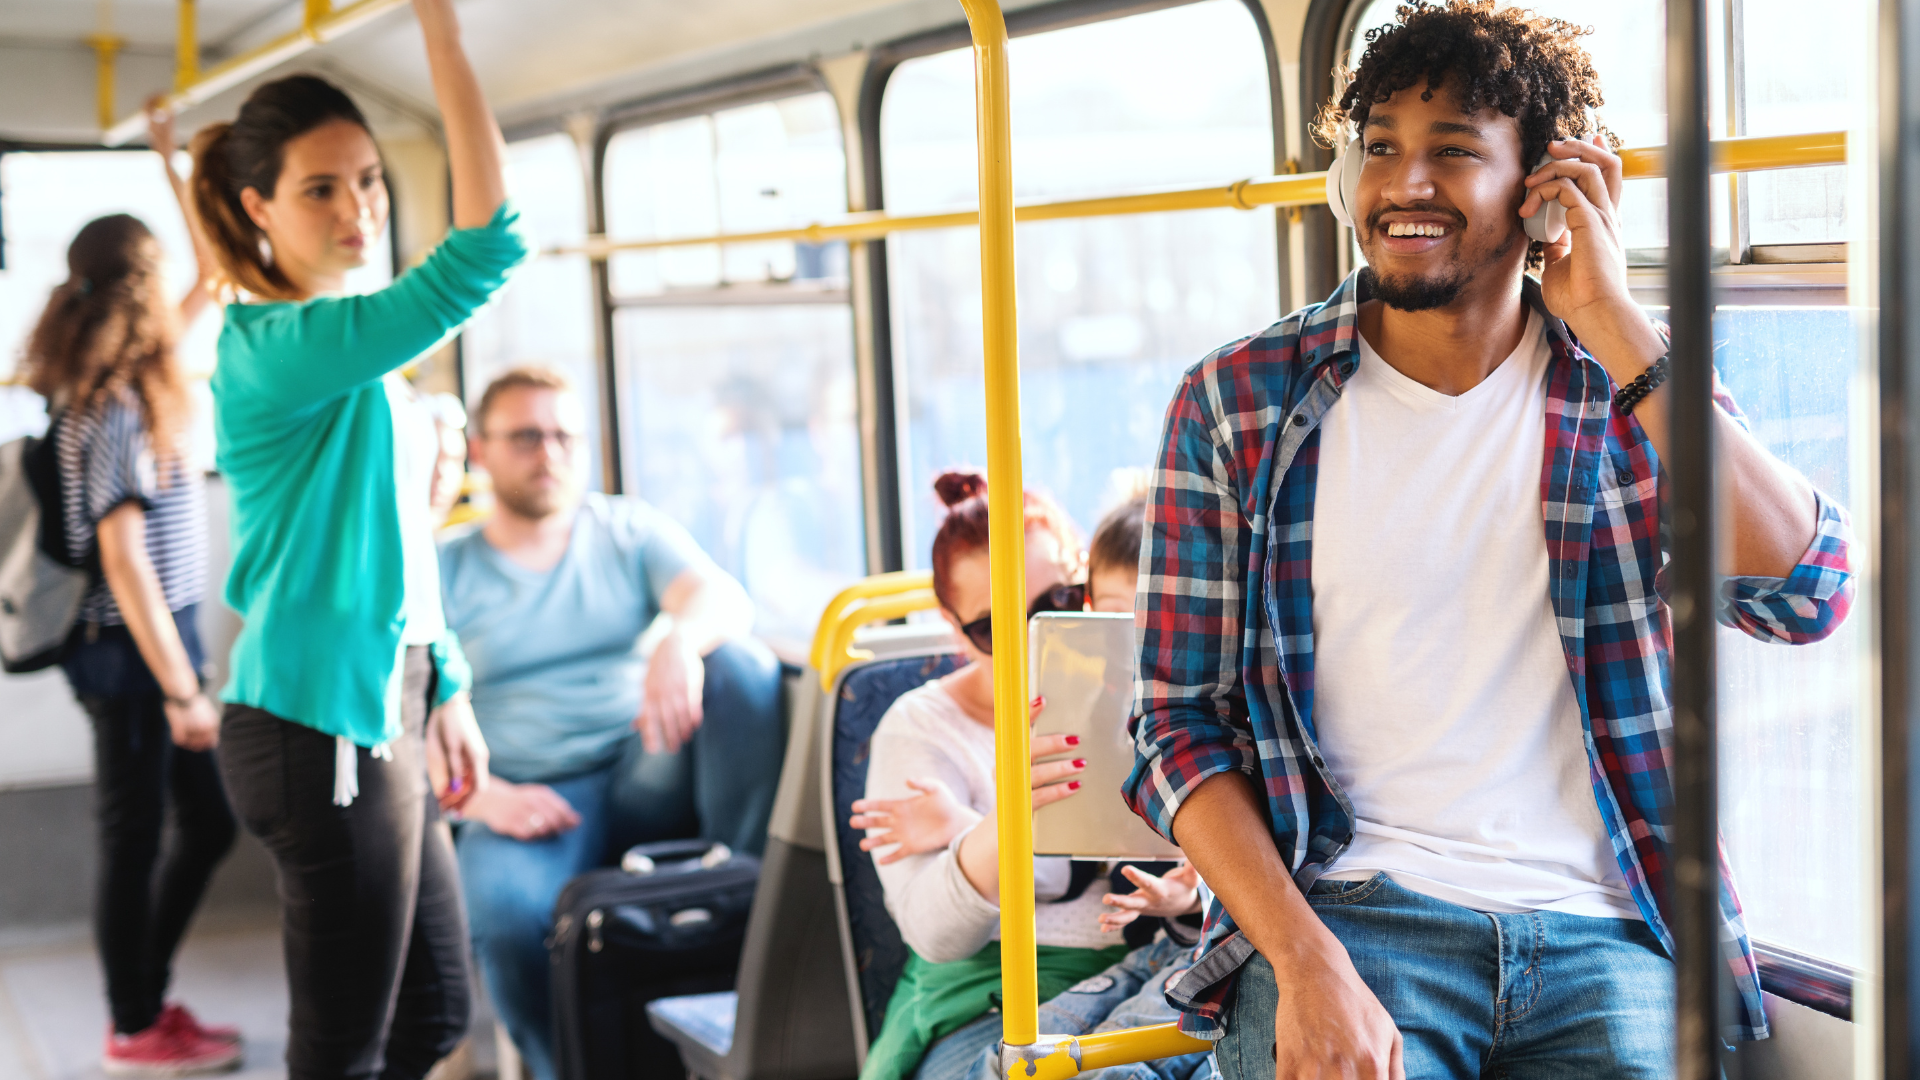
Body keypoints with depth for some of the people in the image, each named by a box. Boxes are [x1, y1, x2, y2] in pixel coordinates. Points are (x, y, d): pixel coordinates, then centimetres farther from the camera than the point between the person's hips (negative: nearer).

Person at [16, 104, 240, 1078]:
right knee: (135, 839, 3)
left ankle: (147, 995, 27)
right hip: (131, 650, -9)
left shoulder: (133, 384, 7)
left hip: (160, 638, 9)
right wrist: (182, 689, -22)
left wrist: (173, 161, 22)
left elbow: (211, 275, 20)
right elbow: (124, 560, -22)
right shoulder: (112, 410, -19)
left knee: (210, 822, 15)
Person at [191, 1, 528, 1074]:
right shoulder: (276, 348, -17)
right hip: (319, 725, -10)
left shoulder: (356, 348, 13)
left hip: (377, 711, 10)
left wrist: (446, 690, 21)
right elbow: (484, 252, -29)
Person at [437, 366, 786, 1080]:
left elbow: (726, 599, -8)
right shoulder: (442, 573, 10)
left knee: (740, 666, -26)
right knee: (507, 912, -36)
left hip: (651, 778, 2)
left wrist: (681, 641, -34)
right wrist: (486, 799, -17)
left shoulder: (630, 531, 13)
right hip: (529, 802, -1)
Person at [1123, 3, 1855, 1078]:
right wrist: (1307, 964, -13)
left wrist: (1615, 327, -9)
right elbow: (1179, 725, 1)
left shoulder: (1637, 388, 7)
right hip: (1344, 906, -1)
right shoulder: (1237, 405, 3)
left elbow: (1808, 595, -10)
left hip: (1604, 935, 2)